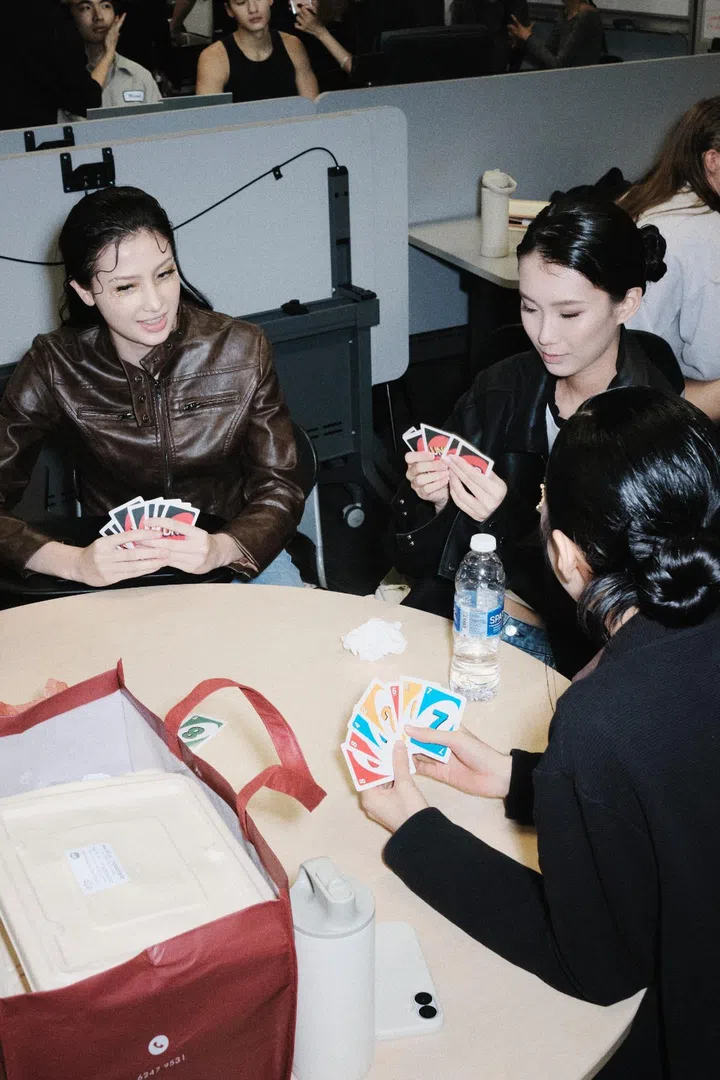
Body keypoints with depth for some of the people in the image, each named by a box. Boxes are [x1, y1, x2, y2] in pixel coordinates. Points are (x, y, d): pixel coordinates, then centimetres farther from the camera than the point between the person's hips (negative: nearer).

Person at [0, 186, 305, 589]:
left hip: (232, 554, 0)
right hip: (116, 570, 1)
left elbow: (279, 490, -8)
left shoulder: (241, 351, -8)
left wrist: (221, 550, -30)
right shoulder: (55, 368, -11)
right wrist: (76, 563, -34)